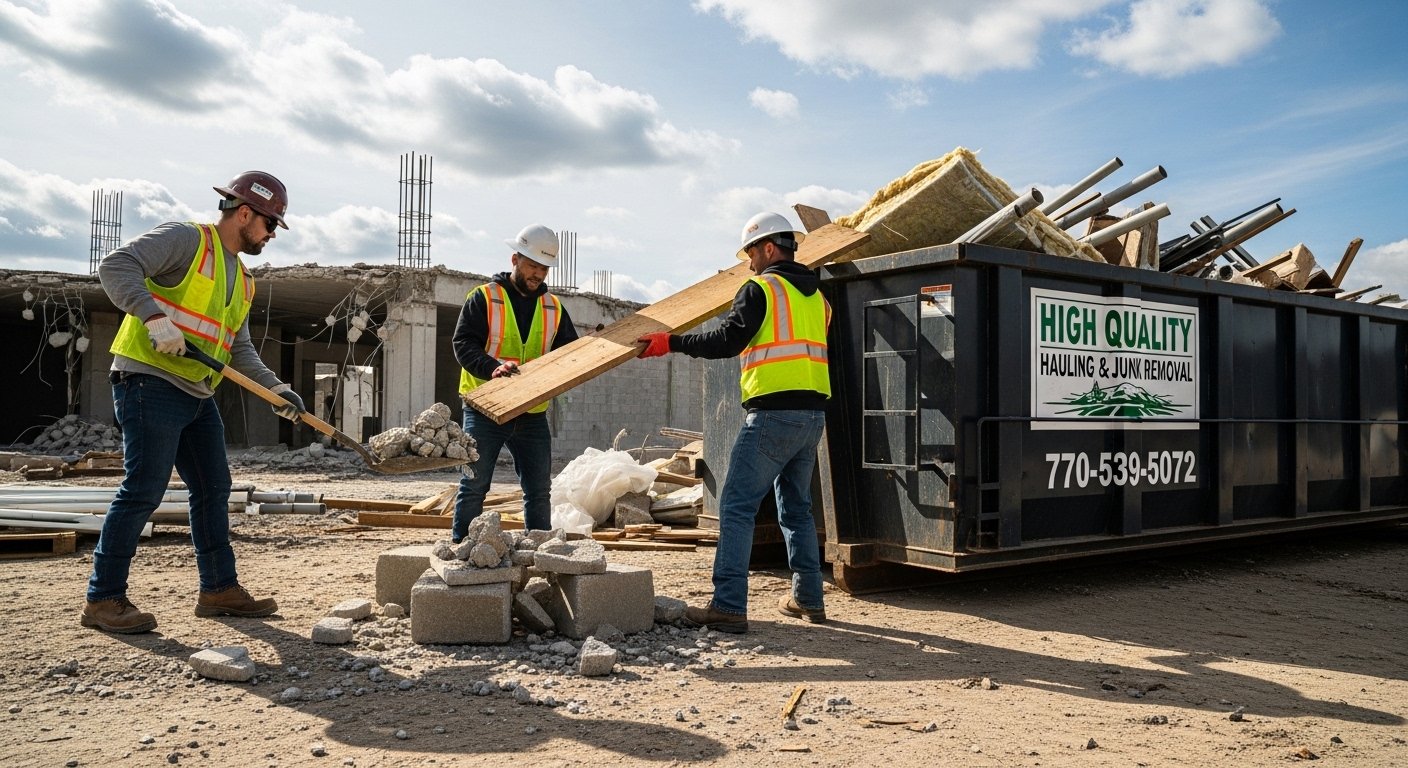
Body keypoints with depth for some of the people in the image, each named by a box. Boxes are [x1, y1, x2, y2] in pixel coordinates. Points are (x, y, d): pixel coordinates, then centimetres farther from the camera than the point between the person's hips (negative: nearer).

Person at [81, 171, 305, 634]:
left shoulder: (242, 280, 19)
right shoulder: (187, 239, -6)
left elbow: (240, 350, 16)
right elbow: (117, 266, -17)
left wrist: (276, 388, 3)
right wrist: (155, 317, -27)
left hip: (198, 395, 9)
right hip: (151, 383, -9)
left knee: (213, 490, 10)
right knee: (143, 491, -8)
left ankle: (220, 588, 19)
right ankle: (104, 598, 2)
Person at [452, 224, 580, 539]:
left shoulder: (554, 308, 12)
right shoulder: (484, 298, -2)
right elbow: (463, 344, -10)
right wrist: (493, 367, -26)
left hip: (533, 414, 4)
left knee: (538, 490, 9)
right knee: (474, 485, 1)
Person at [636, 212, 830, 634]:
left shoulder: (760, 288, -4)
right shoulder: (815, 296, 19)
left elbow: (727, 341, -13)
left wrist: (671, 342, -7)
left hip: (773, 413, -8)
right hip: (813, 414, 8)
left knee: (736, 507, -6)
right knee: (797, 509, 18)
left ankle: (728, 607, -10)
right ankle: (808, 599, 23)